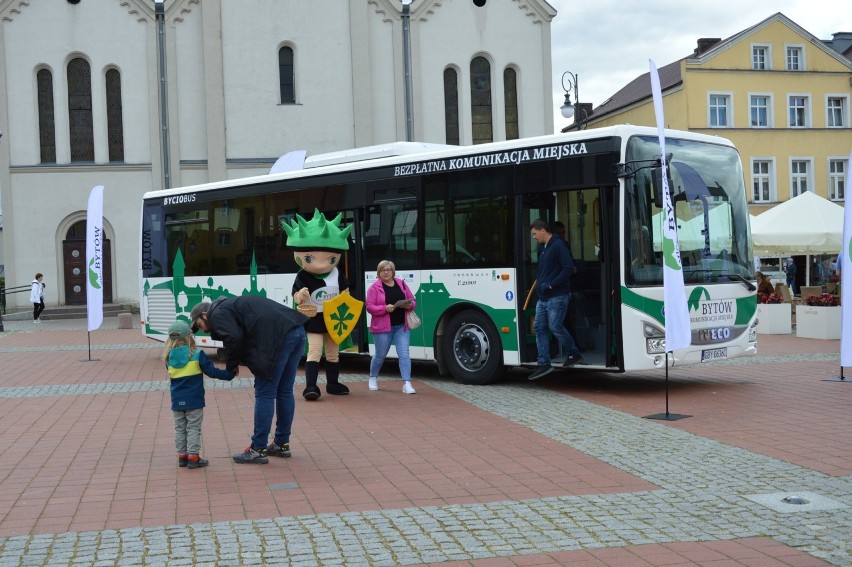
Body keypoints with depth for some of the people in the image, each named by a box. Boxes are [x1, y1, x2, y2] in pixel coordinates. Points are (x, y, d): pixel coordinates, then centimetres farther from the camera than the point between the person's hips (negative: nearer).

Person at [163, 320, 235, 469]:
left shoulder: (169, 358, 0)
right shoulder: (197, 355, -12)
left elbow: (172, 377, 12)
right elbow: (212, 371, -9)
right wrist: (229, 374, 3)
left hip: (177, 401, 4)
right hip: (194, 401, -4)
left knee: (180, 429, 14)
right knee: (193, 429, 3)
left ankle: (182, 456, 18)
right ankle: (193, 457, 3)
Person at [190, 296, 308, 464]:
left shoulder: (217, 314, 4)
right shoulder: (231, 306, 32)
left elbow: (234, 338, -13)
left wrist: (231, 366, 2)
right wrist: (236, 363, 17)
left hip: (279, 337, -9)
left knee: (264, 394, -1)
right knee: (284, 392, 17)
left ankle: (258, 450, 4)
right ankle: (282, 444, 26)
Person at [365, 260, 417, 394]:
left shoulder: (401, 284, 9)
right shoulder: (374, 288, -3)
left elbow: (413, 300, 14)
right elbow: (370, 307, -8)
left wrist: (410, 305, -10)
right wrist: (385, 308, -22)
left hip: (402, 326, 3)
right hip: (383, 327, -3)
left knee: (404, 354, -7)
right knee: (380, 355, 10)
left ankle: (406, 383, -9)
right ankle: (373, 378, 34)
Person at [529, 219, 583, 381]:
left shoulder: (559, 245, -12)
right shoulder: (542, 247, 16)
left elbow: (569, 268, -19)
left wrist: (551, 285, -19)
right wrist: (540, 284, 12)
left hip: (557, 296, -9)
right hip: (543, 297, 9)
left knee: (555, 326, -7)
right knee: (539, 327, 4)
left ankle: (573, 354, 15)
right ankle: (544, 364, 7)